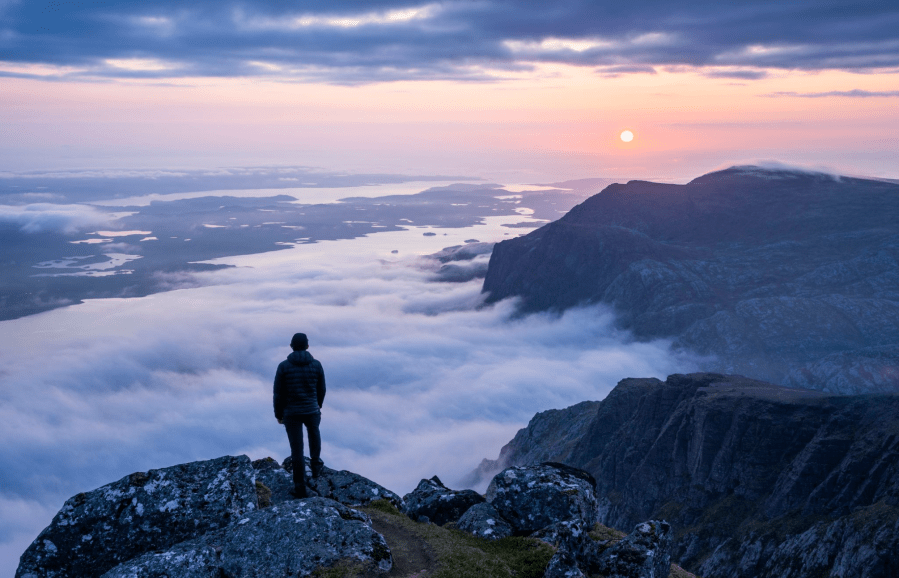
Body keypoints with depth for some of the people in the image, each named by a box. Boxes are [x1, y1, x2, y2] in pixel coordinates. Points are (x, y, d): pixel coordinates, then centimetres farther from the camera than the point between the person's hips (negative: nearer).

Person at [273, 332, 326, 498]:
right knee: (314, 432, 36)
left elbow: (279, 393, -7)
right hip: (311, 411, 1)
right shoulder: (316, 365, -8)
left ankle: (300, 487, 15)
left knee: (297, 450, 9)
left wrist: (278, 414, 8)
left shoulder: (283, 366, -12)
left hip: (291, 413, -1)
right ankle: (315, 464, 46)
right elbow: (321, 390, 3)